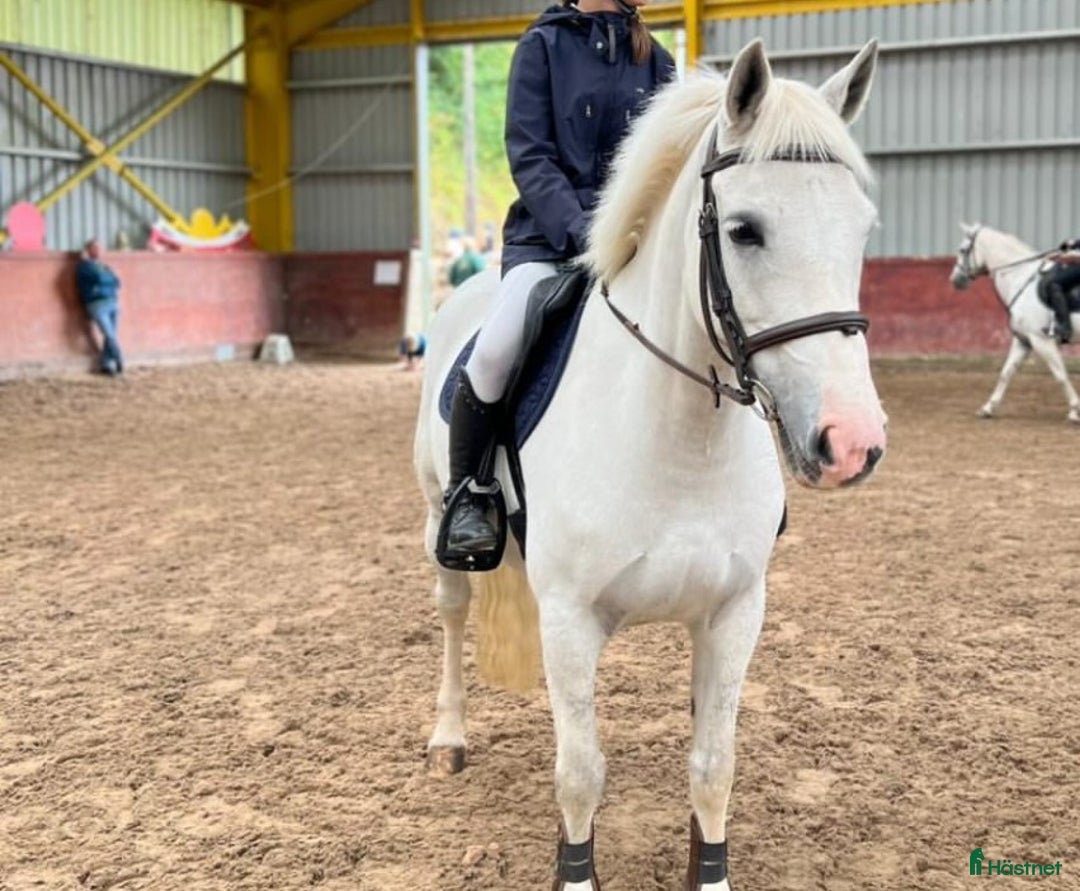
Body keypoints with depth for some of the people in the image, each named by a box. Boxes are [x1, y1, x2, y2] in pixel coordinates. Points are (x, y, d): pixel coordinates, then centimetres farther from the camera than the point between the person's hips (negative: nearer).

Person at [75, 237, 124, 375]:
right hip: (97, 304, -6)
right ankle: (120, 363, -7)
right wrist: (109, 281, 6)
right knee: (110, 335, -14)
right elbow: (99, 277, -11)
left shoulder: (104, 267, 26)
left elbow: (117, 282, 14)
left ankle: (106, 364, 2)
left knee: (110, 336, -1)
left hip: (113, 303, 6)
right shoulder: (84, 265, 4)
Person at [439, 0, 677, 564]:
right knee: (495, 351, -29)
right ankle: (463, 495, -7)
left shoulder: (655, 60, 13)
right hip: (549, 235, -4)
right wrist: (580, 232, -20)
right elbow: (529, 157, -6)